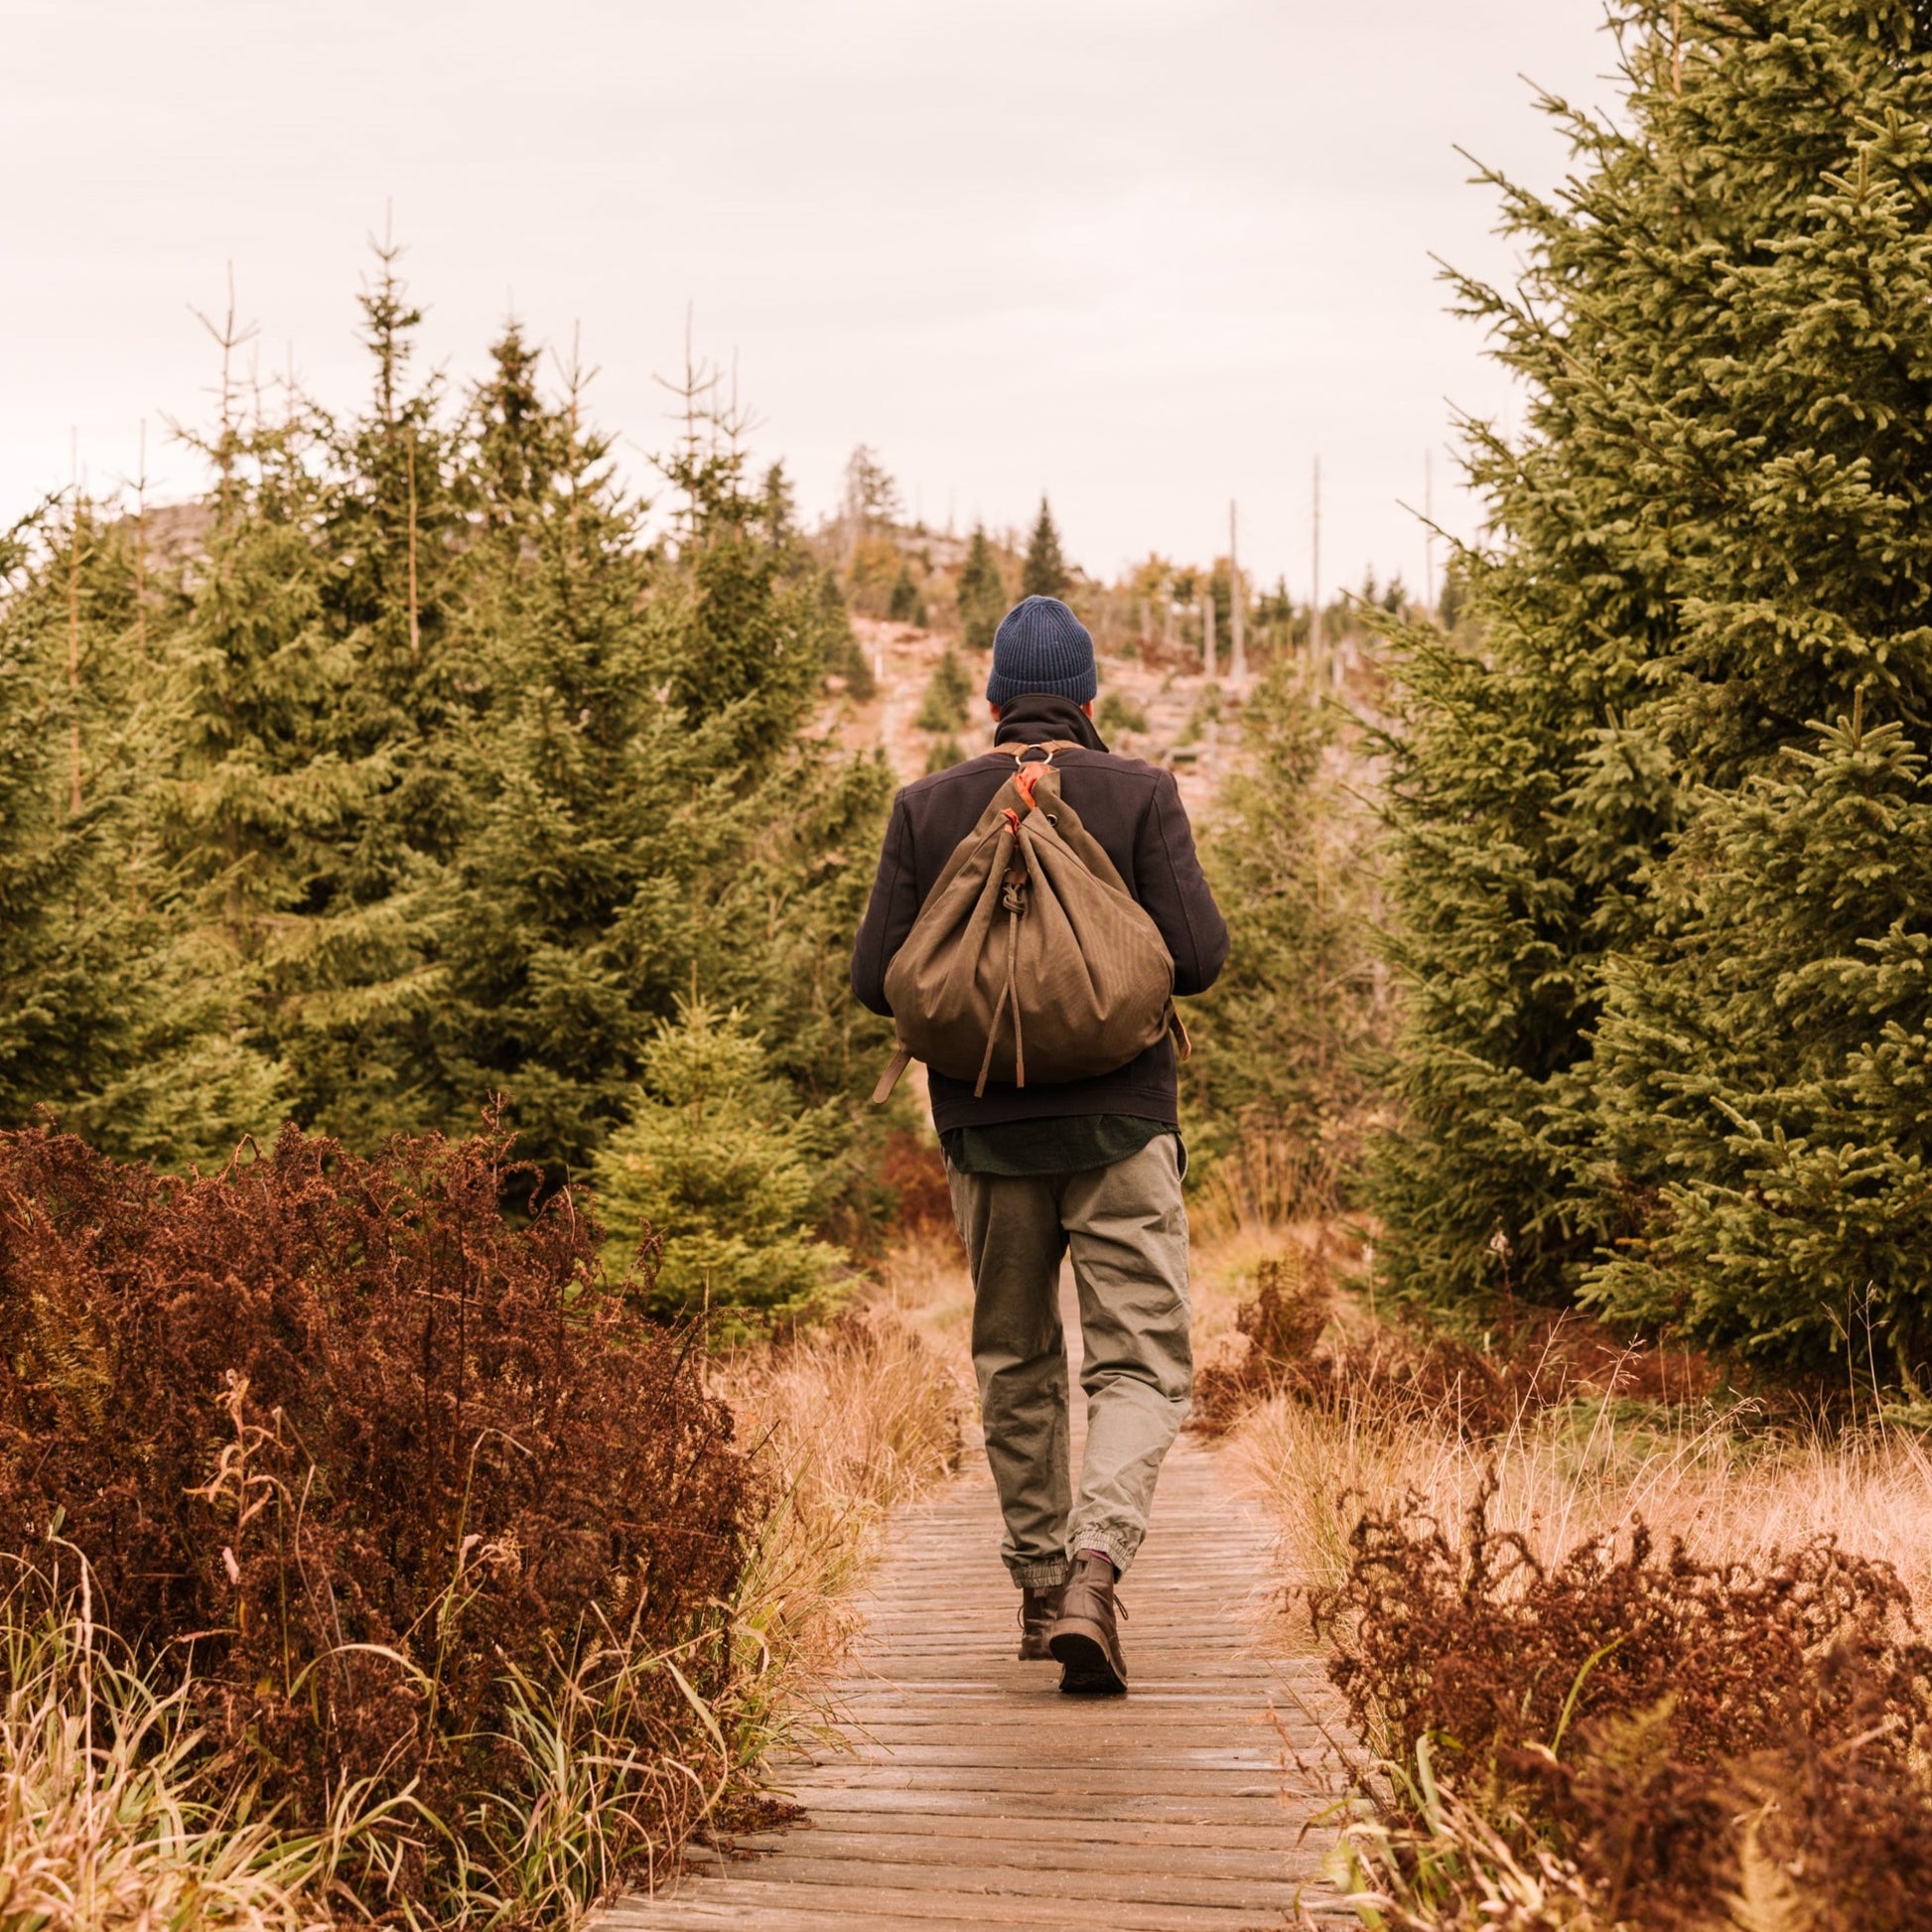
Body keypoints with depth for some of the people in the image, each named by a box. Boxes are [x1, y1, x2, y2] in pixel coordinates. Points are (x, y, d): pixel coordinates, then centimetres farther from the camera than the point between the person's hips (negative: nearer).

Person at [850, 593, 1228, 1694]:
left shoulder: (928, 808, 2)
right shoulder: (1141, 795, -3)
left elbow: (878, 979, 0)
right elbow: (1201, 956, -10)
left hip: (987, 1129, 2)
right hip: (1121, 1124, -2)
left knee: (1016, 1364, 17)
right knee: (1142, 1364, 0)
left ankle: (1041, 1583, 23)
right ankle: (1095, 1573, -21)